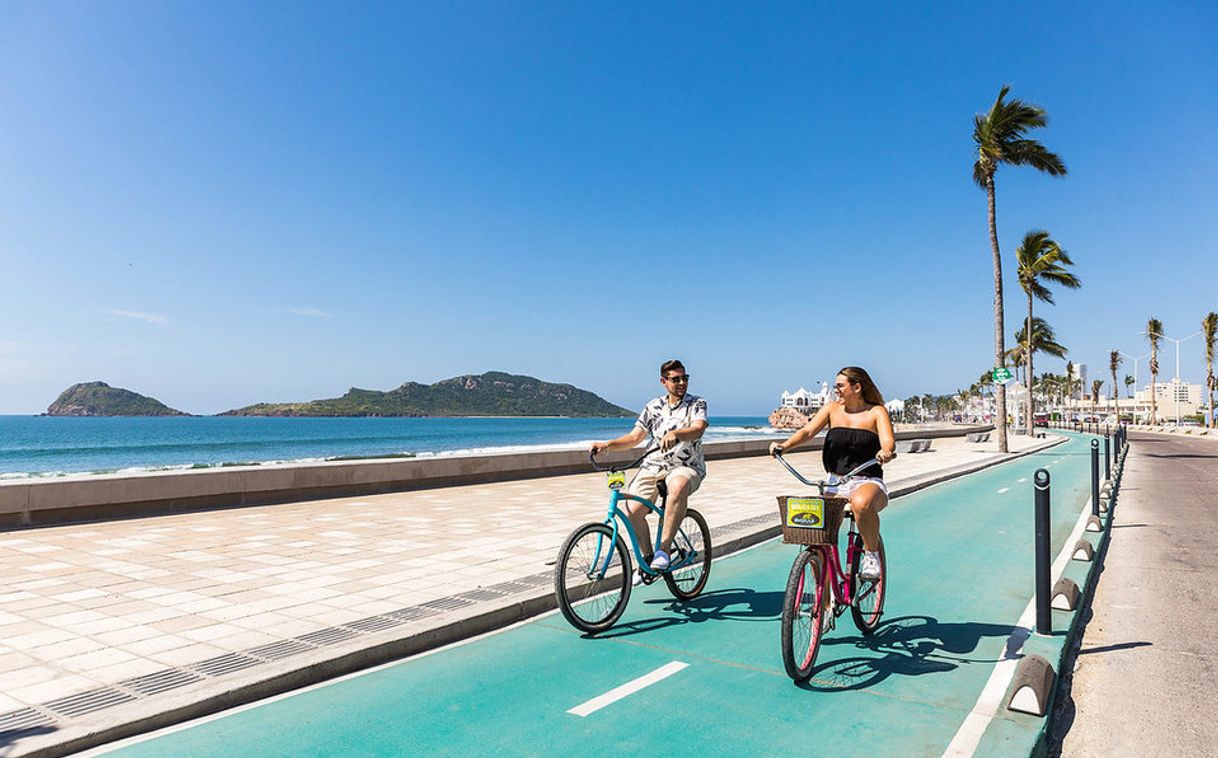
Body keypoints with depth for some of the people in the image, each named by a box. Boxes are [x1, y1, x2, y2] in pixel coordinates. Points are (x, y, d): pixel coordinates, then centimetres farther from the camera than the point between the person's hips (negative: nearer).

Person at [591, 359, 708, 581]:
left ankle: (664, 549, -31)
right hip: (654, 465, 4)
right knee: (632, 510, -16)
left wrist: (674, 434, -40)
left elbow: (698, 429, -19)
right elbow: (635, 437, 9)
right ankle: (647, 557, 8)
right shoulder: (653, 407, 11)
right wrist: (607, 444, -7)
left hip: (687, 466, -3)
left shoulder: (697, 404, 1)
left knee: (678, 486, -40)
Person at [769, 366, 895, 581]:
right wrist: (785, 445, -24)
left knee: (861, 503, -38)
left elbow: (889, 441, -16)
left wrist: (886, 452, -40)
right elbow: (808, 431, -6)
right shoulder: (832, 409, 8)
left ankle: (871, 554, -12)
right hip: (835, 482, 3)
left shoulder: (876, 412, 0)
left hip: (868, 483, -3)